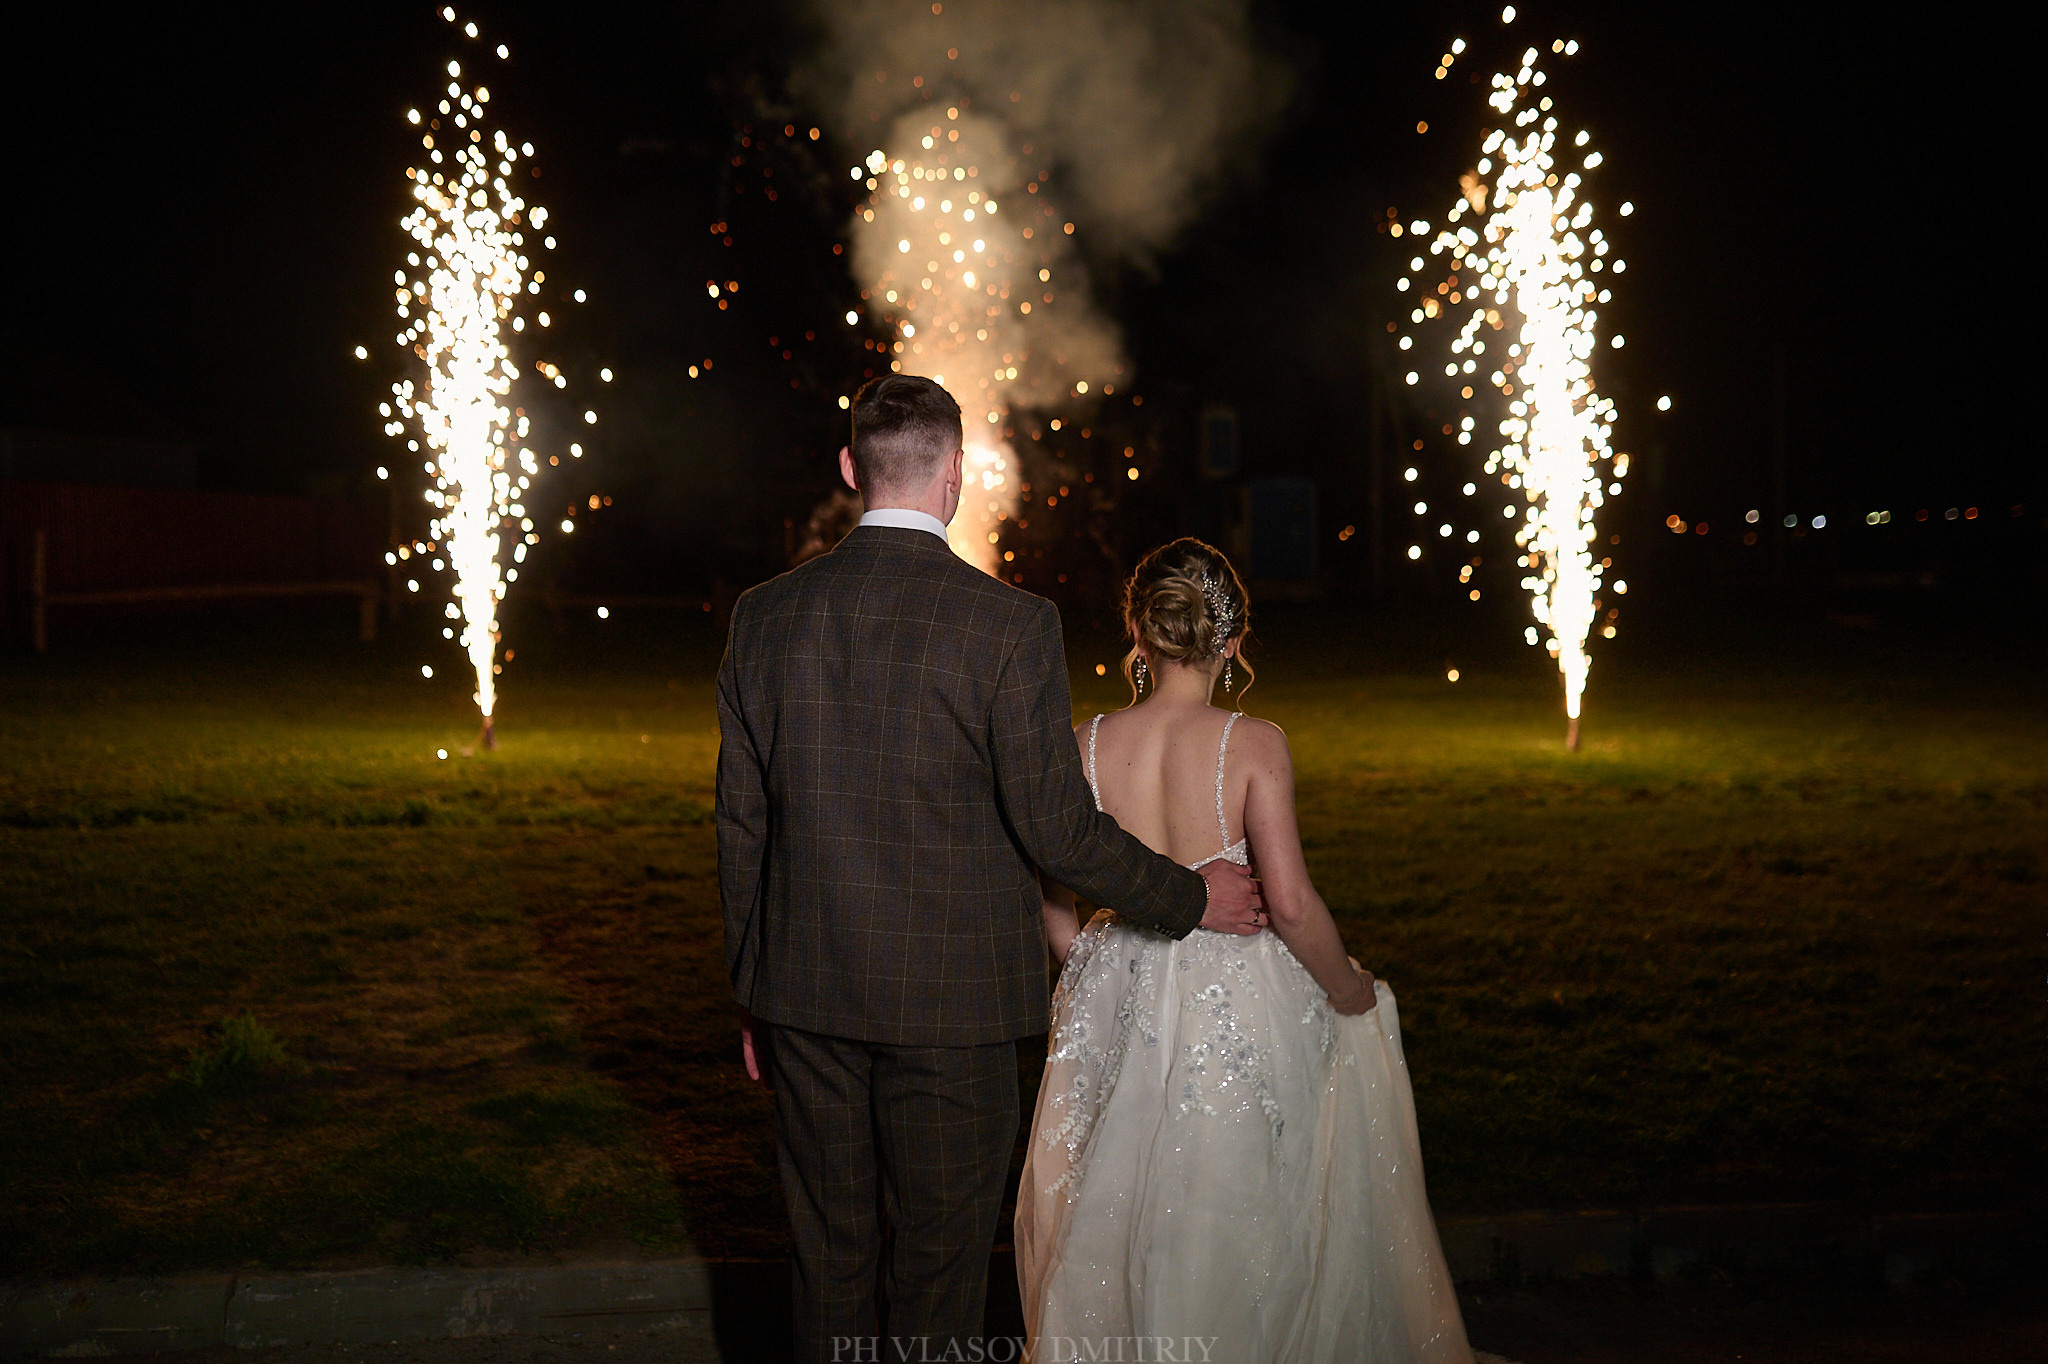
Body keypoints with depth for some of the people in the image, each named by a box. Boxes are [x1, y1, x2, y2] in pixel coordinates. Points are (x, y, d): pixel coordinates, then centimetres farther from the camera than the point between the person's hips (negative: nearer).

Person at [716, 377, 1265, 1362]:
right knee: (937, 1265, 10)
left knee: (830, 1257, 16)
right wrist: (1191, 899, 4)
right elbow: (1057, 829, -13)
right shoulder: (1010, 624, -14)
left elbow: (741, 825, 5)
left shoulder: (765, 615, -1)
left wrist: (754, 990, 15)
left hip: (808, 993, 4)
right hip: (949, 1001, -4)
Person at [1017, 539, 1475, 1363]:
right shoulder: (1253, 744, -15)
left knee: (1114, 1217, 20)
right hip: (1236, 1001, -3)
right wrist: (1346, 988, -1)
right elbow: (1291, 902, -18)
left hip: (1117, 1002, 3)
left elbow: (1048, 892, -1)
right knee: (1234, 1221, 16)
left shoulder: (1087, 745, -7)